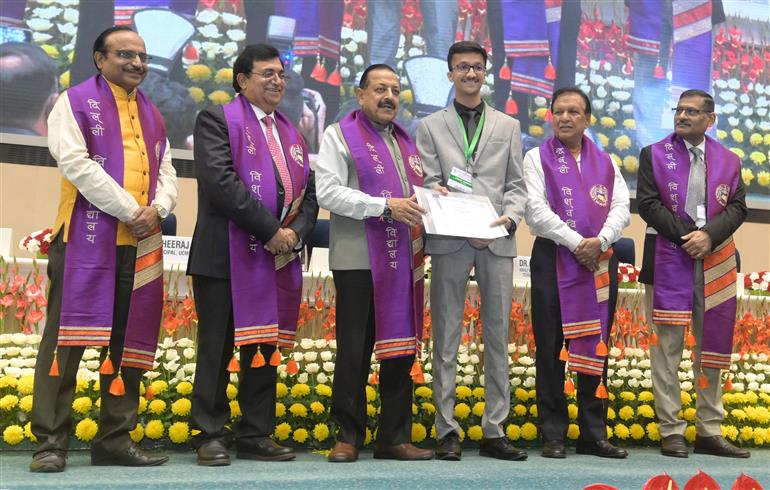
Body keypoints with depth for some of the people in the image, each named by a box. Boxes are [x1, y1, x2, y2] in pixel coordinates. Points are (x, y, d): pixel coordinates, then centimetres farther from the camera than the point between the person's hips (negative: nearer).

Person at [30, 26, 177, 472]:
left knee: (129, 341, 6)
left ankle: (116, 439, 14)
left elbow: (167, 174, 15)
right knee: (68, 336, -5)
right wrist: (130, 211, -13)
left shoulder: (153, 115, 20)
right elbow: (76, 164, -10)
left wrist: (157, 209, -7)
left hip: (141, 243, 6)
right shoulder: (75, 103, 3)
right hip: (87, 238, -5)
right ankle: (51, 443, 0)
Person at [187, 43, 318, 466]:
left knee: (266, 348, 9)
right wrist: (269, 229, -16)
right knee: (217, 348, 0)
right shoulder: (217, 120, -1)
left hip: (278, 259, 6)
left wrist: (296, 233, -5)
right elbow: (220, 181, -15)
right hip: (226, 255, -6)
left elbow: (309, 193, 15)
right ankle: (211, 436, 9)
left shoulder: (291, 133, 20)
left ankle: (256, 435, 17)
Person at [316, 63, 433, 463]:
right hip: (358, 262, -6)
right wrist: (385, 207, -17)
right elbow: (328, 192, -11)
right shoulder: (339, 135, 2)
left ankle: (394, 437, 16)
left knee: (401, 350, 7)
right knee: (354, 352, -1)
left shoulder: (406, 142, 21)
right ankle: (348, 437, 10)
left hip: (403, 263, 6)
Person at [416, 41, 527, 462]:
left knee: (497, 336, 3)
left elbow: (516, 185, 12)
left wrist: (510, 216, -9)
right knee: (446, 337, 0)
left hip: (497, 241, 2)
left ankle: (494, 431, 10)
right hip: (449, 241, -2)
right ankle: (447, 430, 7)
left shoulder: (508, 126, 18)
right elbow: (430, 185, 3)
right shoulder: (430, 126, 12)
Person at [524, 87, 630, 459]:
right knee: (551, 349, -1)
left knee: (595, 348, 6)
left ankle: (593, 435, 14)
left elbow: (621, 208, 6)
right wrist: (577, 243, -14)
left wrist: (600, 241, -13)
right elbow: (536, 209, -7)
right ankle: (553, 436, 6)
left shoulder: (605, 162, 16)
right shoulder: (537, 158, 5)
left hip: (600, 261, 3)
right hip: (553, 260, -3)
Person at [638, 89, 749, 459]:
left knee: (711, 349, 6)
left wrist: (708, 236, -13)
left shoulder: (728, 160, 13)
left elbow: (737, 207, 5)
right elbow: (647, 204, -3)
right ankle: (671, 432, 4)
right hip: (668, 259, -3)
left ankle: (709, 432, 14)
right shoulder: (654, 155, 6)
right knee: (666, 348, -2)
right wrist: (686, 237, -11)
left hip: (715, 261, 3)